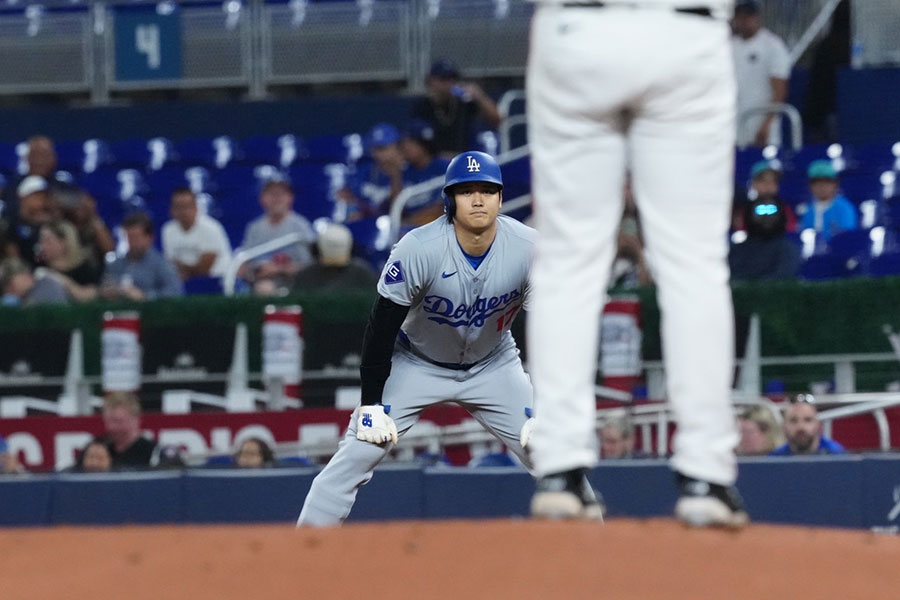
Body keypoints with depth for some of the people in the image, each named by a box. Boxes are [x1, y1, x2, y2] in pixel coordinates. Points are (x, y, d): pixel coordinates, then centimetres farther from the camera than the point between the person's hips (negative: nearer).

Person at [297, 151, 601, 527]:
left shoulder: (530, 249, -21)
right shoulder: (419, 249, -28)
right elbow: (382, 326, -20)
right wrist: (371, 404, -21)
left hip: (493, 366, 2)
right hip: (415, 365, -2)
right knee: (358, 452, -15)